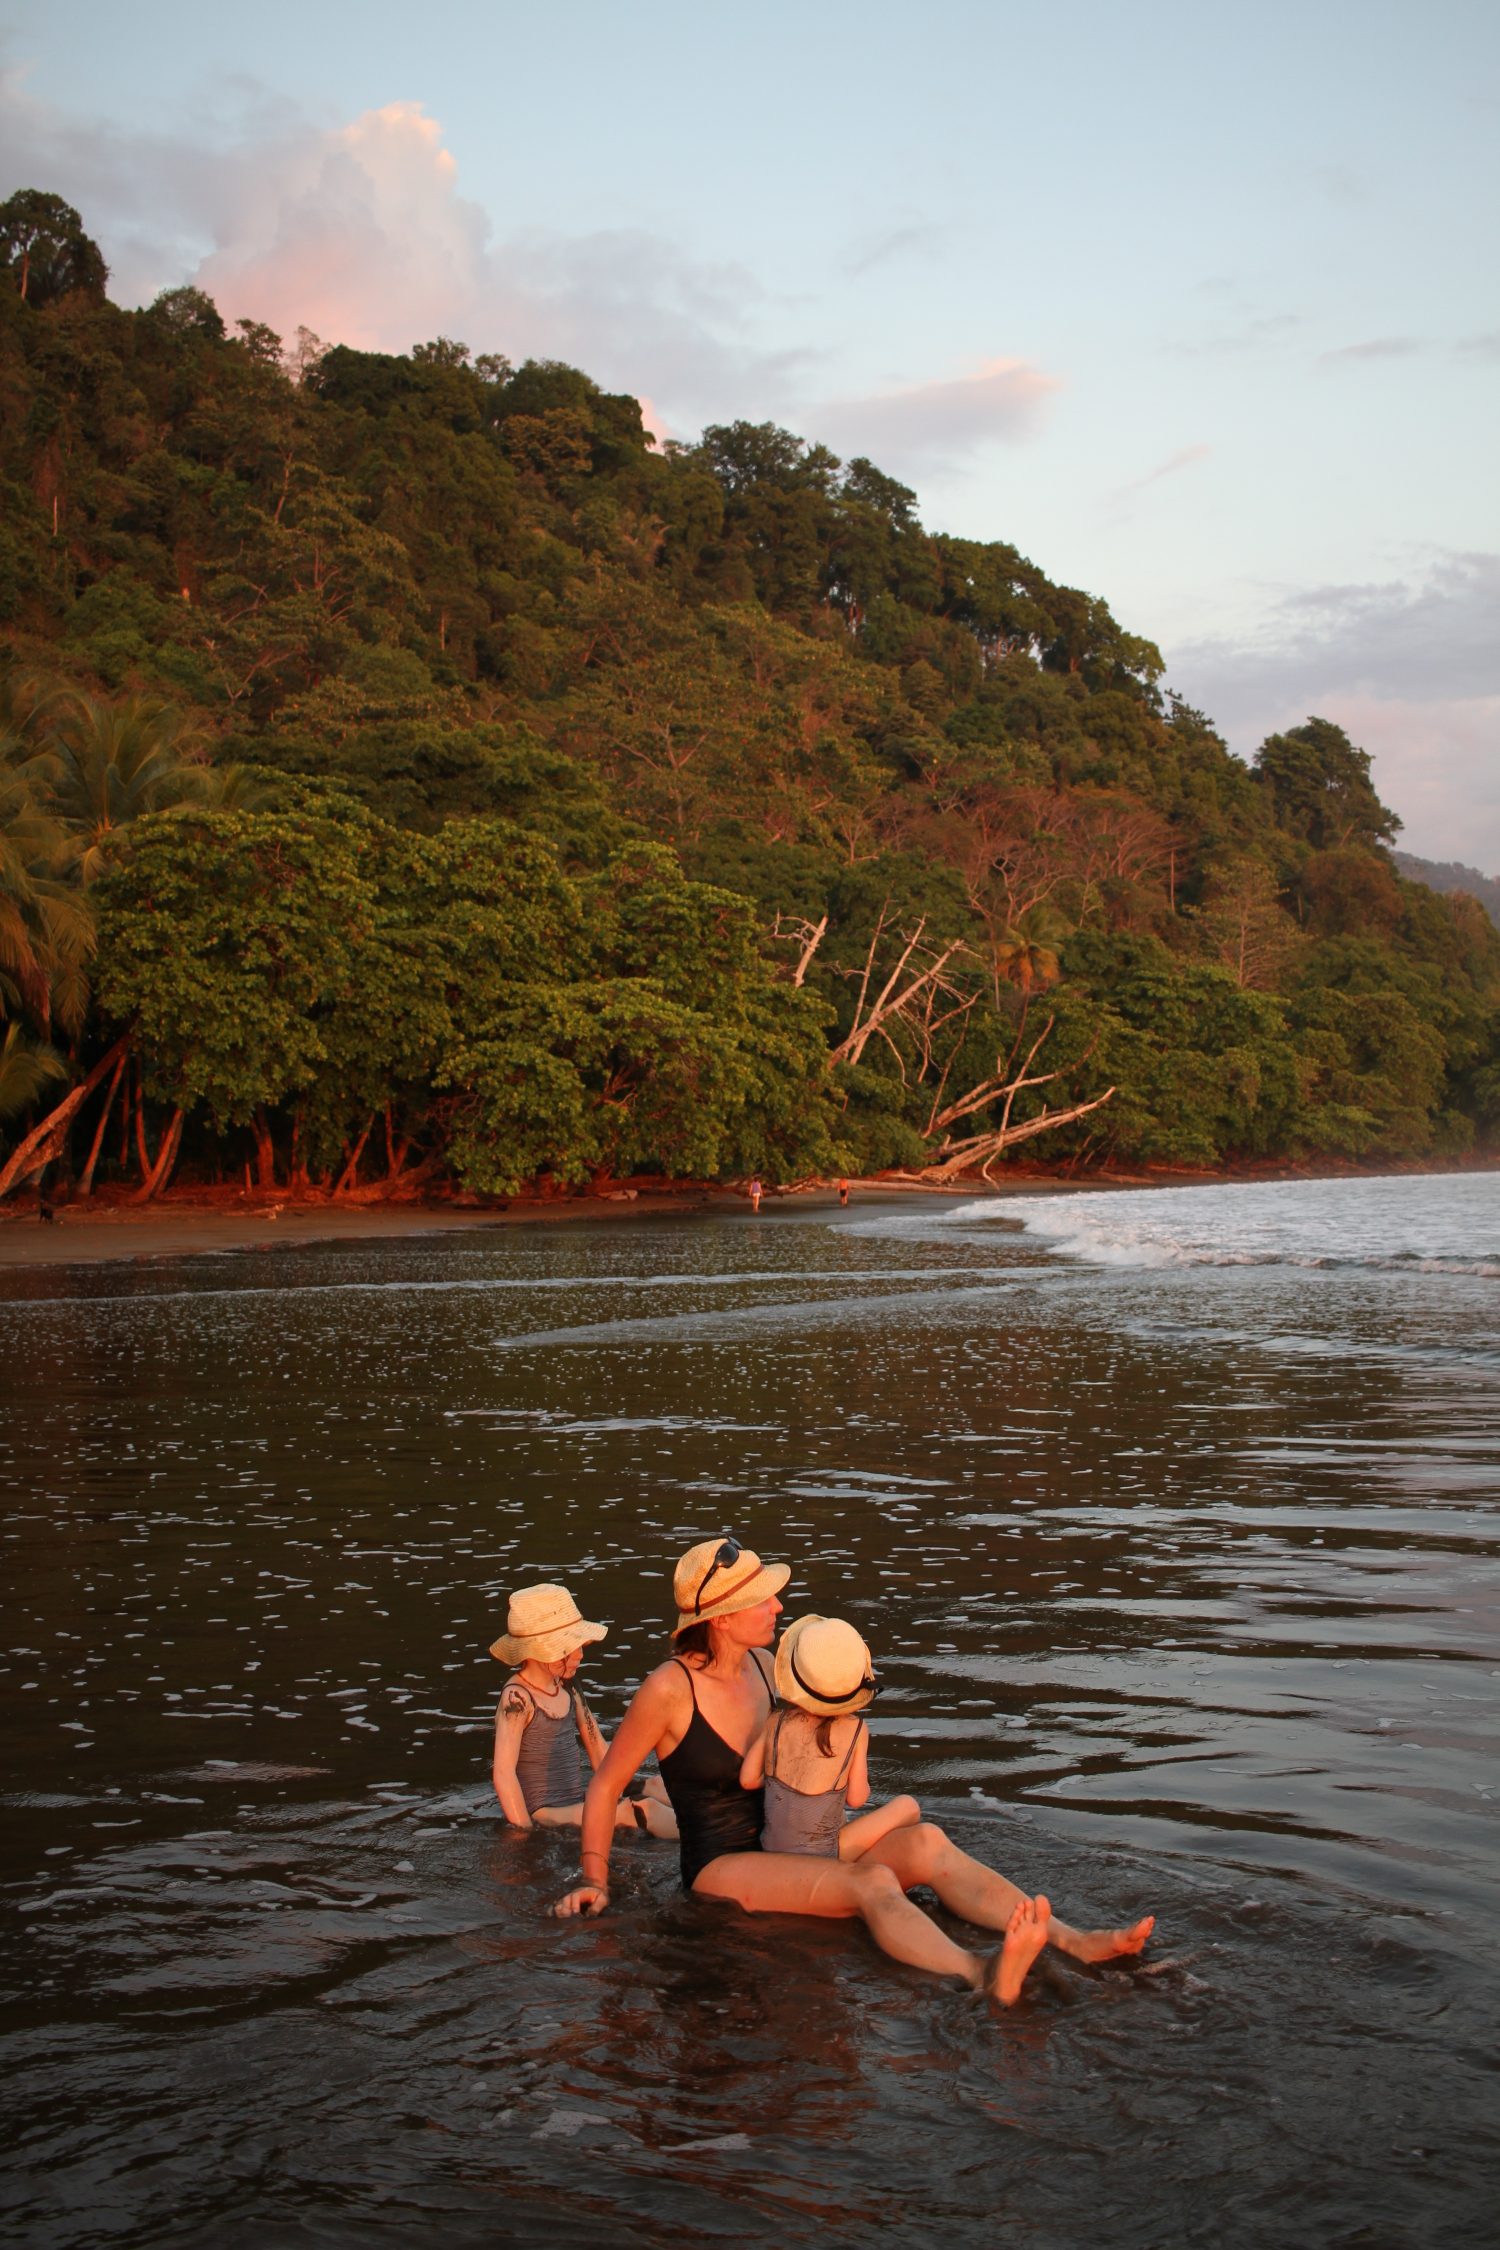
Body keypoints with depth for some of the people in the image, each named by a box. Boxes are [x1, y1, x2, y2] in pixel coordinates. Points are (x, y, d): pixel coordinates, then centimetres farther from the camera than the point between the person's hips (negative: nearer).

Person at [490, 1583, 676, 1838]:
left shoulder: (566, 1689, 12)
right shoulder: (517, 1697, -13)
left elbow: (598, 1751, 20)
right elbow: (503, 1775, -19)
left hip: (578, 1806, 9)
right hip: (542, 1816, -9)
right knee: (643, 1810, -27)